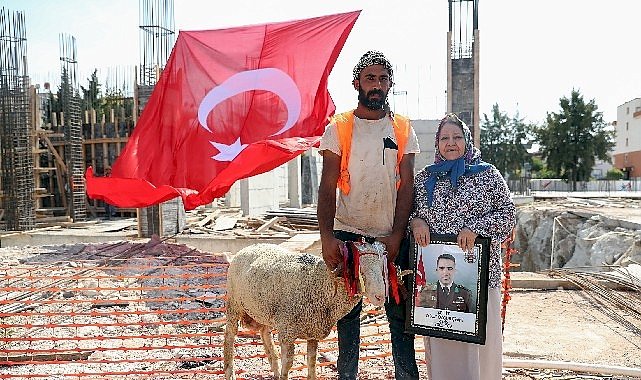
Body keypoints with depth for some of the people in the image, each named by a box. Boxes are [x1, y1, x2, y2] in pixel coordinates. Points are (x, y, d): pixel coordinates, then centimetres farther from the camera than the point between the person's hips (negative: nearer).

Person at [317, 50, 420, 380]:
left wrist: (396, 235, -9)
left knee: (400, 310, 6)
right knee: (347, 310, 9)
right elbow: (327, 186, -4)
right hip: (348, 233, -1)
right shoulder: (338, 129, 2)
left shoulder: (403, 130, 7)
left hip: (393, 236, 1)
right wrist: (327, 236, -16)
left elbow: (407, 184, 2)